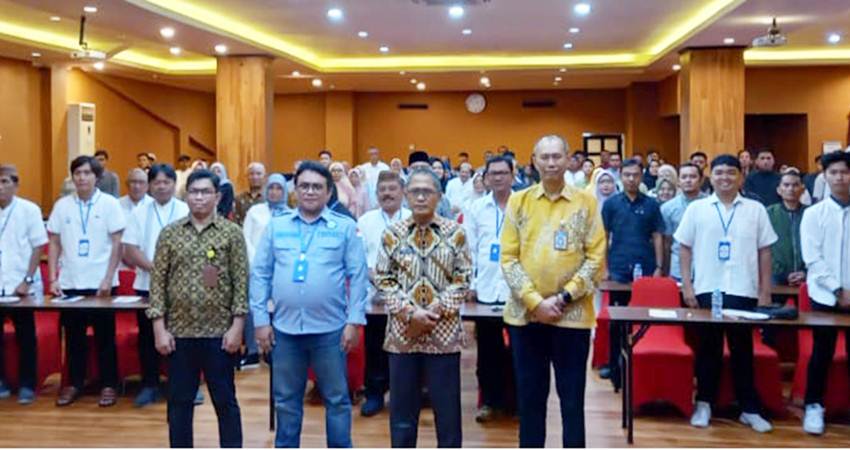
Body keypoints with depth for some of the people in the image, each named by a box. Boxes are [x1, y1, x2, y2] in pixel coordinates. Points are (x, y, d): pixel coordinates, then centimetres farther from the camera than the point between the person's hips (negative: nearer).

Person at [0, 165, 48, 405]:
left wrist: (27, 280, -10)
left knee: (25, 338, 5)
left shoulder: (29, 209, -4)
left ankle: (27, 386, 13)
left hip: (21, 286, -2)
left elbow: (38, 247, -3)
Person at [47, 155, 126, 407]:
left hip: (100, 282, -2)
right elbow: (54, 244, 8)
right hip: (69, 282, 2)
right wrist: (53, 278, 0)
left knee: (105, 336, 5)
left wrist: (108, 279, -10)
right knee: (73, 335, 9)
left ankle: (108, 385, 13)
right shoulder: (62, 205, 5)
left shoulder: (109, 204, -2)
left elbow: (117, 244, -4)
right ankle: (74, 383, 21)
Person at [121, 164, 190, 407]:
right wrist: (154, 267, -15)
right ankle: (150, 385, 17)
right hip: (147, 285, 2)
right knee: (148, 336, 7)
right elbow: (130, 251, -1)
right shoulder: (139, 214, 6)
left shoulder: (187, 212, 1)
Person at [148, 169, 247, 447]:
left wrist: (237, 326, -10)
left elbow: (241, 282, -3)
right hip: (179, 331, 2)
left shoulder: (232, 233, -1)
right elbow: (158, 281, 3)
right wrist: (159, 328, -3)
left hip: (219, 332, -2)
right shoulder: (169, 233, 4)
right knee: (179, 402, 10)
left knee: (225, 401, 6)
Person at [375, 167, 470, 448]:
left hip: (444, 332, -1)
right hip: (402, 332, 1)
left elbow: (463, 279, 0)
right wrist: (410, 312, -11)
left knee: (447, 406, 5)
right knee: (402, 406, 9)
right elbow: (382, 279, 1)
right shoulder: (392, 233, 3)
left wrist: (436, 310, -12)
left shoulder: (455, 232, 1)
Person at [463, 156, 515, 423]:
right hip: (485, 289, 2)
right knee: (487, 349, 8)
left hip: (517, 289, -2)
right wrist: (470, 284, 2)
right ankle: (489, 400, 19)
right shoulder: (476, 208, 6)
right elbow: (469, 249, 7)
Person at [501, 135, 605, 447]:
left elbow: (595, 257, -3)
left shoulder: (586, 202, 1)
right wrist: (534, 301, -11)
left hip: (572, 314, -1)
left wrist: (563, 298, -12)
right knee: (529, 395, 11)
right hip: (525, 313, 2)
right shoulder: (518, 201, 4)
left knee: (572, 397, 7)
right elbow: (508, 257, 0)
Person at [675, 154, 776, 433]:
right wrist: (687, 286, -2)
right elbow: (684, 248, 5)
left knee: (743, 350, 6)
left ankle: (749, 409, 15)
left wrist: (765, 292, 3)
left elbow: (764, 252, 7)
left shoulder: (755, 210, 6)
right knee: (708, 348, 7)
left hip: (743, 291, 0)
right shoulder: (697, 208, 4)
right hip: (707, 290, 0)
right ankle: (704, 404, 18)